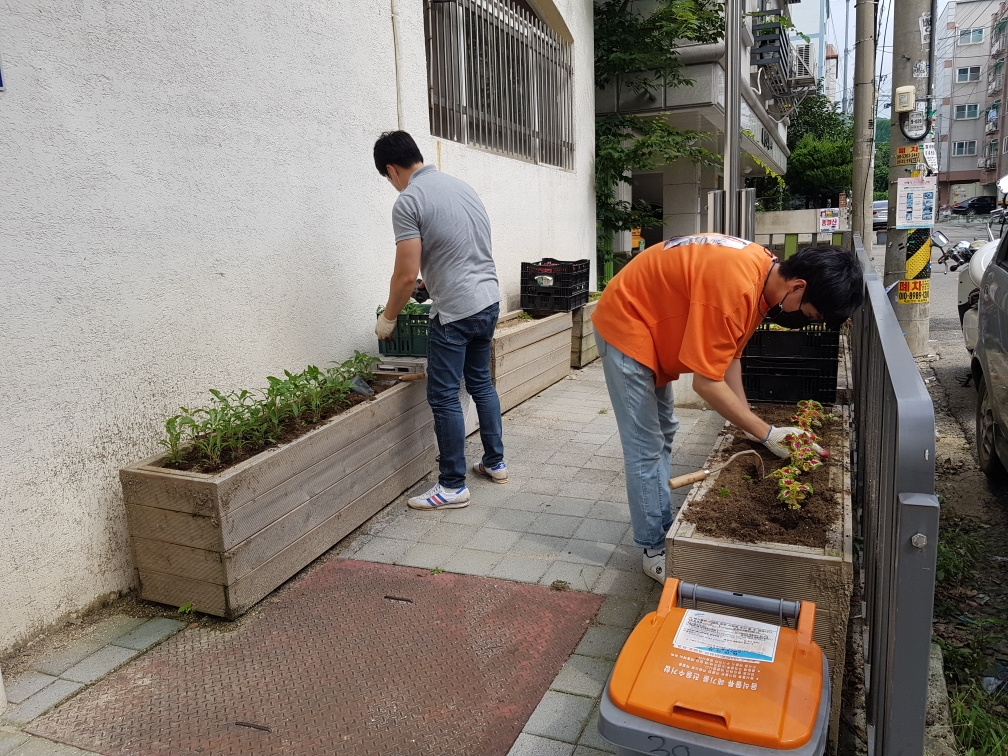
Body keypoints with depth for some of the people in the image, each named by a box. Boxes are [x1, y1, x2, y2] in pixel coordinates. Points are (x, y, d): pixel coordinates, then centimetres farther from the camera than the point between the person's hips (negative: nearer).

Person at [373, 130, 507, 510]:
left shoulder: (408, 201, -13)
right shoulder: (461, 185, 12)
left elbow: (407, 275, -14)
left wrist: (388, 318, 1)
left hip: (455, 311, -8)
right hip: (489, 301, 8)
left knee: (444, 396, 1)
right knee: (481, 382, 20)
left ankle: (453, 486, 9)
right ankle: (495, 461, 30)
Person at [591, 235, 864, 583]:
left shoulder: (765, 270, -3)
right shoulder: (737, 286, -33)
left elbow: (728, 355, 3)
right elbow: (707, 382, -27)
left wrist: (750, 426, -1)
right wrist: (766, 434, -18)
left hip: (654, 324, 10)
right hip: (625, 322, -10)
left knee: (663, 434, 16)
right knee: (646, 447, -6)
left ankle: (663, 528, 29)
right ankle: (654, 550, 8)